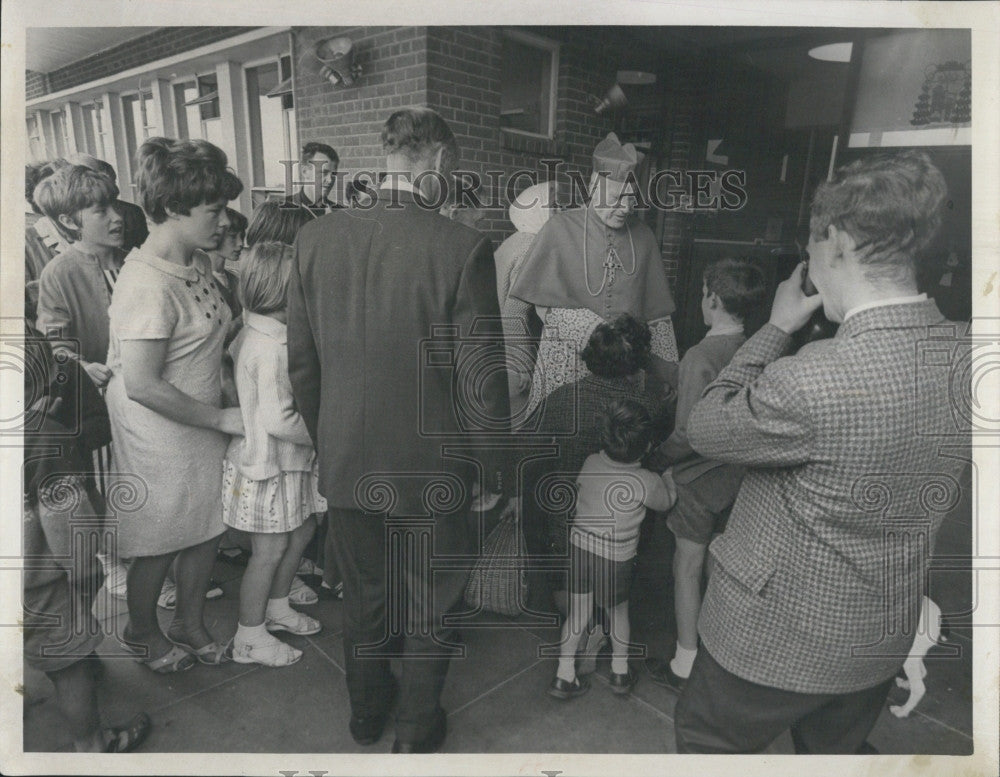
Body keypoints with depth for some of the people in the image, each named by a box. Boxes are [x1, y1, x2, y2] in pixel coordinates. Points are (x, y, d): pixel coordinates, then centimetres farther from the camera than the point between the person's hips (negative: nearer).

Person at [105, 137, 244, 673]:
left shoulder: (196, 262, 2)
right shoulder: (148, 285, -26)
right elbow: (142, 385, -27)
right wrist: (223, 418, -20)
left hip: (201, 422, 8)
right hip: (158, 433, -8)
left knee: (205, 528, 18)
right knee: (159, 541, 13)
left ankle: (190, 624, 40)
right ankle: (142, 631, 41)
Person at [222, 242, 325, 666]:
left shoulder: (249, 333, 3)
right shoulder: (274, 349, -27)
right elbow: (278, 420, -31)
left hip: (286, 460, 10)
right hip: (267, 463, -10)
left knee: (302, 531, 22)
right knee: (270, 550, 5)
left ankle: (276, 607, 41)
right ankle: (249, 638, 24)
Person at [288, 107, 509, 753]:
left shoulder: (315, 238, -6)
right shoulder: (463, 249, -19)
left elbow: (301, 364, 2)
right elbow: (483, 383, -17)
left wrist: (327, 441, 15)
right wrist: (487, 471, -2)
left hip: (345, 464, 4)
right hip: (431, 472, -4)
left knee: (364, 597, 25)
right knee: (430, 612, 19)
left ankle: (367, 713, 48)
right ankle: (418, 733, 40)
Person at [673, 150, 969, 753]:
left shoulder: (808, 382, -36)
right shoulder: (966, 357, -11)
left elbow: (706, 429, -16)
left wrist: (777, 328, -9)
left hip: (779, 636, -6)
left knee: (705, 740, 22)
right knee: (839, 750, 32)